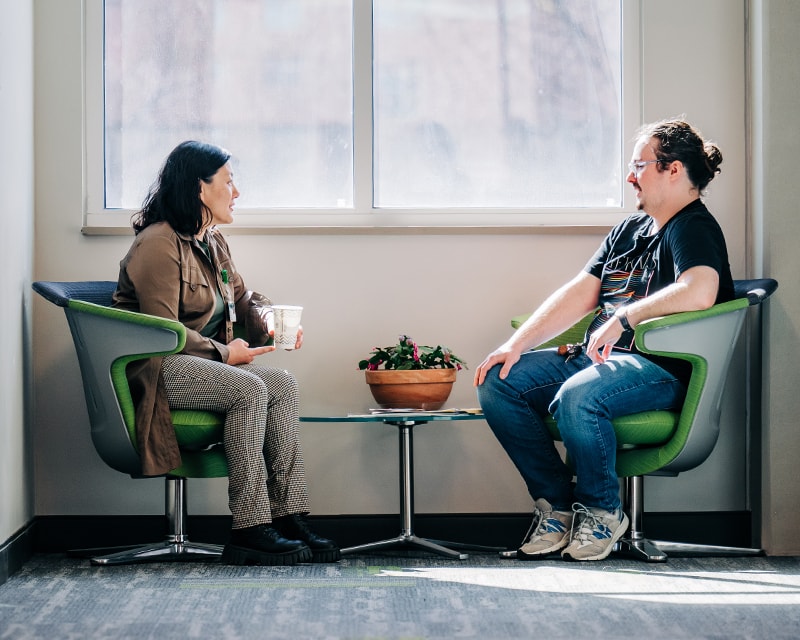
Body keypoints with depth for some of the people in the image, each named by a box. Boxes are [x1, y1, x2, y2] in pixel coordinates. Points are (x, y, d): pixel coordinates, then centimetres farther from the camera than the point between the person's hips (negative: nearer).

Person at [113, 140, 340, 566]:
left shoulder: (212, 243, 17)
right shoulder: (159, 244, -14)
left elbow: (242, 298, 25)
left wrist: (268, 317, 2)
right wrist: (224, 353, -14)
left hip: (201, 363, 9)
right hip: (154, 370, -9)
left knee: (283, 384, -13)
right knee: (249, 390, -29)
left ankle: (288, 517, -19)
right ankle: (250, 529, -28)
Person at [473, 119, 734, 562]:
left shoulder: (694, 228, -6)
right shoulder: (628, 230, 22)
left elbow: (699, 293, -28)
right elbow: (579, 294, 17)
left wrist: (623, 318, -24)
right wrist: (516, 344, 6)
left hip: (660, 370, -9)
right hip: (599, 357, 9)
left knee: (577, 397, -38)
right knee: (497, 382, -7)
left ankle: (602, 513, -12)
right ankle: (557, 505, -3)